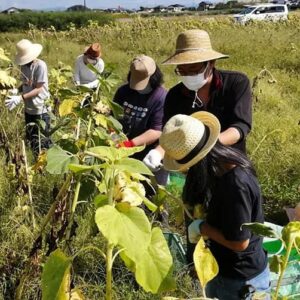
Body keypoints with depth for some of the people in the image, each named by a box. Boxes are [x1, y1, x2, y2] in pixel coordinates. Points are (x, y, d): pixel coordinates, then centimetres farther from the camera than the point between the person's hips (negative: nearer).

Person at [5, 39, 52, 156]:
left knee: (43, 142, 2)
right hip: (28, 109, 7)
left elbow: (39, 89, -19)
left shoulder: (40, 65, -17)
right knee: (31, 139, 18)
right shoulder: (24, 65, 4)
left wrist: (20, 98, -25)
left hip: (40, 110, -7)